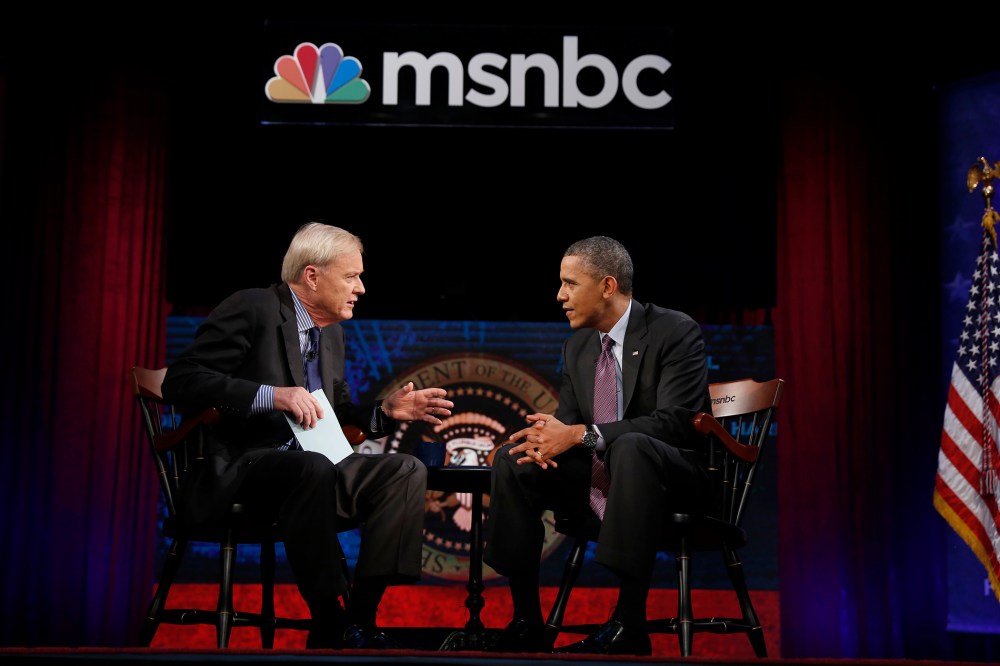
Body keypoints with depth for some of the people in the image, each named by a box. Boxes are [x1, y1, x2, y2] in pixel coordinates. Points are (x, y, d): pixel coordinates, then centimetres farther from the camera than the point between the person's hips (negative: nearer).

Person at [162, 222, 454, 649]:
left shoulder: (333, 333, 16)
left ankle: (359, 618, -18)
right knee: (314, 468, -38)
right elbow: (180, 380, -16)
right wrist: (271, 396, -26)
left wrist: (386, 411, 4)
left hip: (308, 467, 8)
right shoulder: (253, 308, -9)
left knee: (406, 470, -14)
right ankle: (330, 628, -26)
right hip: (237, 471, -8)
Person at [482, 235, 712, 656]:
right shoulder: (577, 345, 10)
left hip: (673, 476, -6)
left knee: (630, 447, -38)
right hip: (598, 473, 7)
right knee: (512, 459, -13)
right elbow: (568, 418, 12)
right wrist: (548, 438, -15)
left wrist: (580, 434, -28)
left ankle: (629, 625, -35)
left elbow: (674, 423, -23)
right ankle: (527, 623, -11)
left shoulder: (676, 333, -12)